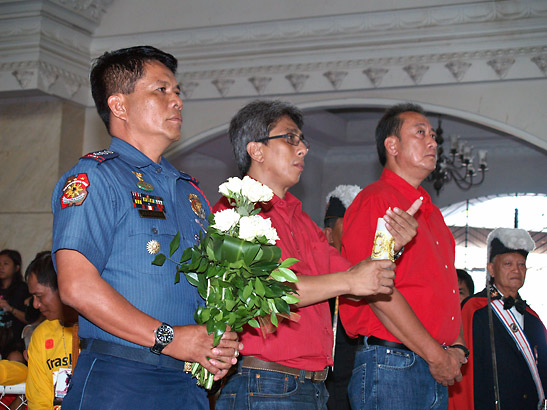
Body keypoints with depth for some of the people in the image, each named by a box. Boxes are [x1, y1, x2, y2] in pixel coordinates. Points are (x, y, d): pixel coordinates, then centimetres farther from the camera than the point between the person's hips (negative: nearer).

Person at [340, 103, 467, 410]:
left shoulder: (431, 212, 21)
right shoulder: (375, 201, -7)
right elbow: (377, 291, -17)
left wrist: (456, 346, 5)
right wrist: (435, 355, -14)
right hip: (390, 366, -8)